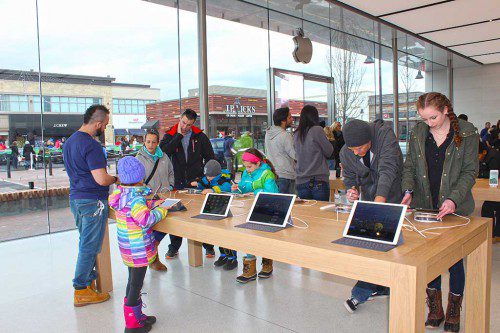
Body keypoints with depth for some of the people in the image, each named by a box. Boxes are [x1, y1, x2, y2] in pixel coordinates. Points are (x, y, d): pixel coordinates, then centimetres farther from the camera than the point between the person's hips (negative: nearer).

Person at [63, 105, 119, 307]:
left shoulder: (70, 141, 11)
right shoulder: (91, 145, -20)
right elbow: (101, 179, -24)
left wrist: (109, 178, 21)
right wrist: (116, 179, -4)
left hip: (75, 198, 10)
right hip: (92, 201, -9)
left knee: (86, 243, 19)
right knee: (90, 246, 0)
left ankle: (88, 280, 29)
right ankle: (81, 291, 9)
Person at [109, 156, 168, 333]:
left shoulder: (121, 193, 3)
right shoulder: (135, 198, -25)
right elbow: (146, 219, -31)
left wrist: (152, 204, 12)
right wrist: (161, 210, -17)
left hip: (129, 249, 9)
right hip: (139, 250, -9)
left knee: (133, 282, 21)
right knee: (136, 285, 4)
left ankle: (136, 316, 37)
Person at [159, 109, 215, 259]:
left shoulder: (200, 136, 4)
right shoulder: (170, 135, 5)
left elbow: (210, 158, 8)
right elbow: (165, 150, -16)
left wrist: (203, 177, 0)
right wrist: (179, 135, -11)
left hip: (197, 183, -1)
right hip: (178, 183, 1)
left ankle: (208, 245, 15)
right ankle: (174, 246, 22)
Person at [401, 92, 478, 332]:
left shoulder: (466, 133, -4)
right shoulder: (418, 133, 4)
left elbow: (470, 171, -6)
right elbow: (409, 166, 7)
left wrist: (454, 199, -20)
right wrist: (409, 190, -10)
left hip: (455, 208, -2)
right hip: (425, 207, 2)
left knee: (454, 260, 6)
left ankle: (453, 312, 26)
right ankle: (435, 309, 25)